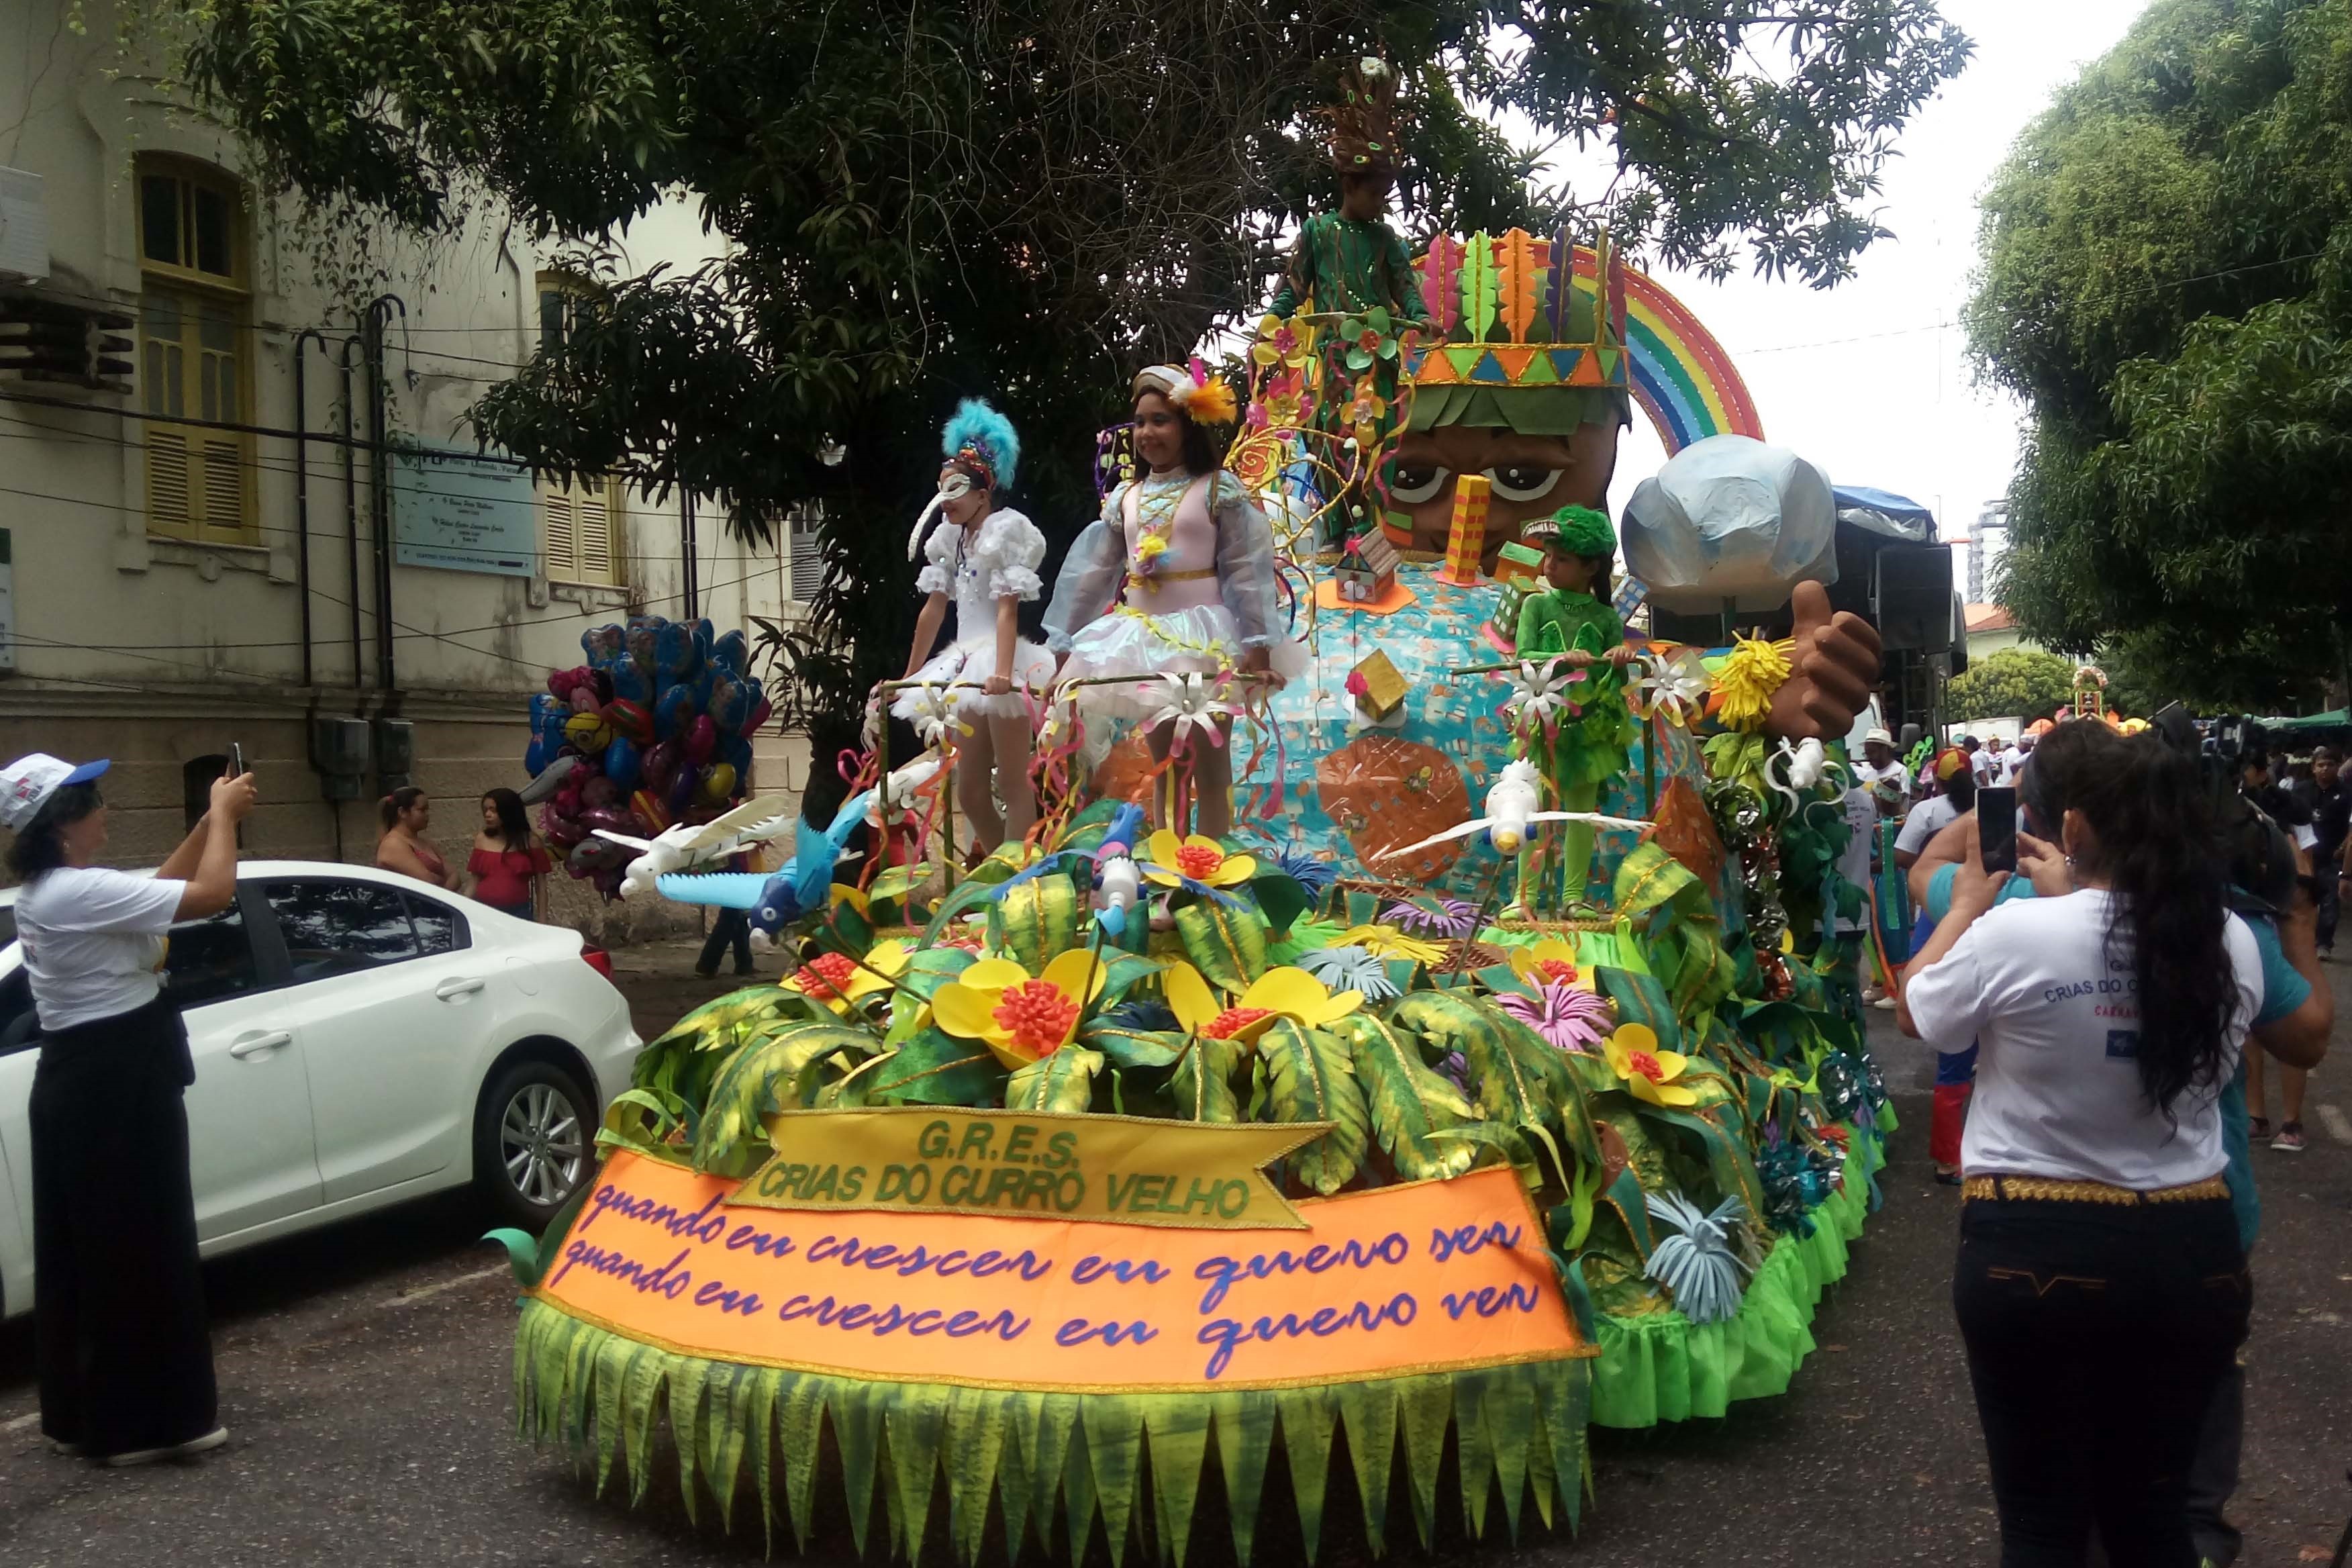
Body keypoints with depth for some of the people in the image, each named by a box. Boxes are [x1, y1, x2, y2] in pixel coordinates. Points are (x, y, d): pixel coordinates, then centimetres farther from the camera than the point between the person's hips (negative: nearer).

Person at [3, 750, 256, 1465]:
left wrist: (213, 820, 11)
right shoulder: (79, 891, -22)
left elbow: (161, 886, 19)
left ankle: (82, 1414, 26)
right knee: (142, 1252, -1)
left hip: (78, 1082, 10)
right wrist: (223, 814, -11)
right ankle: (148, 1420, 7)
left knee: (86, 1253, 16)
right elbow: (211, 893, -25)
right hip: (117, 1086, -10)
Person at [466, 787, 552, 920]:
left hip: (518, 913, -2)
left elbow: (541, 885, -1)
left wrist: (542, 921, -4)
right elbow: (475, 883, 9)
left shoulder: (530, 841, -2)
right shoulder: (482, 840, 5)